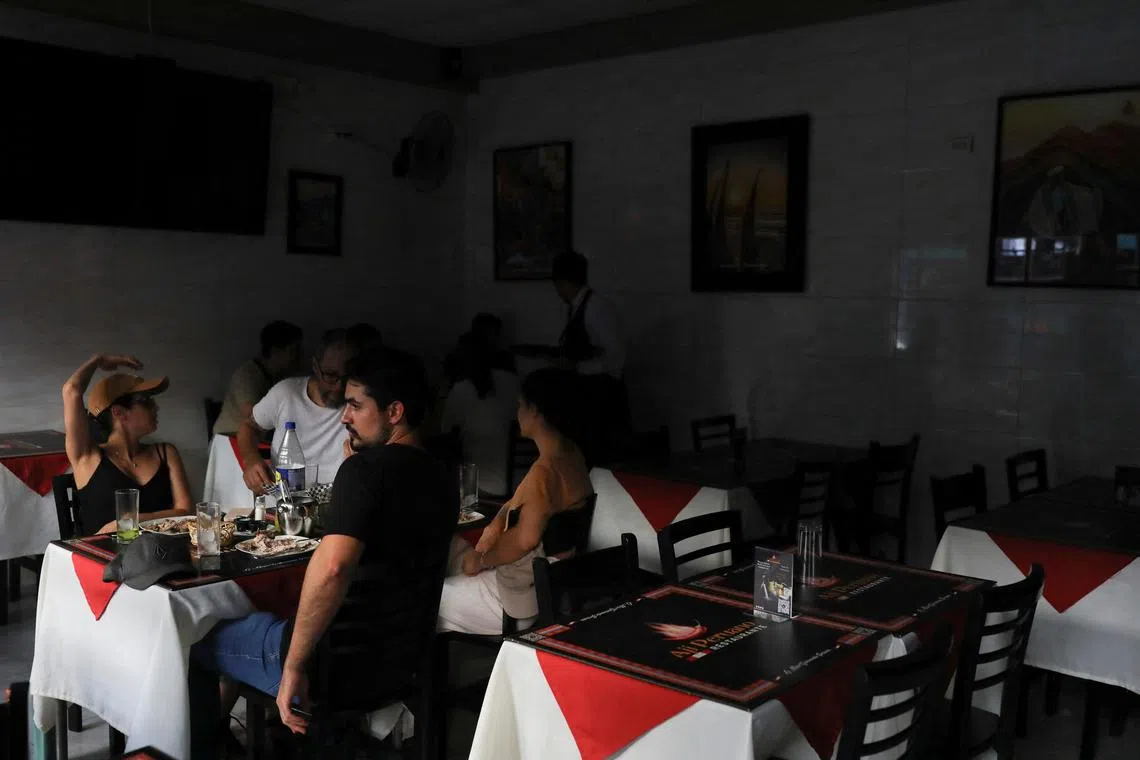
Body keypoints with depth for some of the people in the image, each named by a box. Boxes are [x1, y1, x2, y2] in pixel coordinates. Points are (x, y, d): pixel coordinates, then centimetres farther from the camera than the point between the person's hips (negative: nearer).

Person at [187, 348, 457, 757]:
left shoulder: (366, 468, -21)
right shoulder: (442, 480, 4)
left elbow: (332, 567, -37)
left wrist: (294, 666, -27)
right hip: (401, 657, 8)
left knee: (198, 640, 15)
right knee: (249, 620, 31)